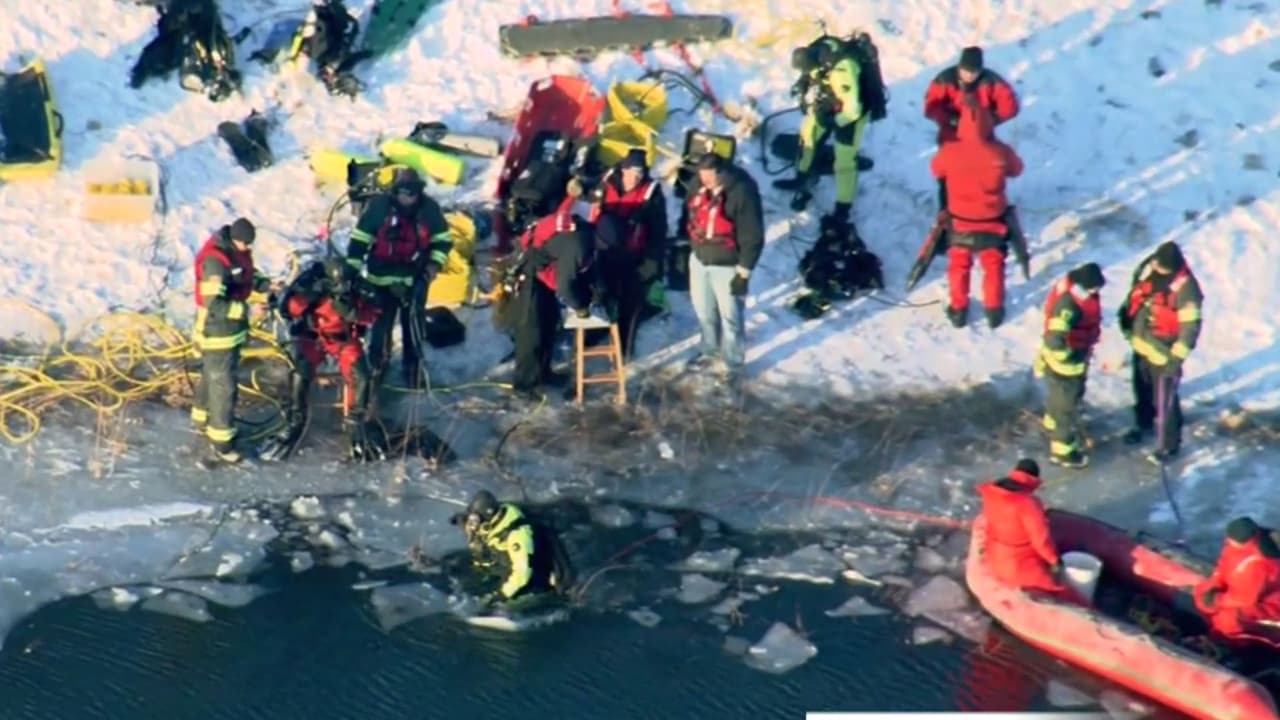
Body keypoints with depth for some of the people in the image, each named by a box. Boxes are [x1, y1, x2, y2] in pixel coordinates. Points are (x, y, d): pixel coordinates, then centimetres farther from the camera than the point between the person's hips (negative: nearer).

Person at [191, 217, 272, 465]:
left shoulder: (239, 251, -1)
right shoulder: (214, 260, -29)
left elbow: (250, 276, 16)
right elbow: (214, 305, -32)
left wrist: (267, 284, -3)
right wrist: (248, 310, -35)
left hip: (234, 328, 9)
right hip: (216, 331, -9)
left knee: (212, 376, 26)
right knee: (223, 386, -4)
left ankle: (203, 418, 45)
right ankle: (221, 443, 4)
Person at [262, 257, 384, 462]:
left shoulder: (354, 285, -25)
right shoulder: (310, 279, -27)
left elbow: (372, 313, -20)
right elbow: (286, 308, -32)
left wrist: (353, 312, -39)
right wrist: (309, 295, -46)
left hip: (344, 336, 1)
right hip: (310, 334, -1)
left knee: (360, 378, -15)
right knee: (299, 375, -23)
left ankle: (355, 427, 6)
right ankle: (293, 424, -4)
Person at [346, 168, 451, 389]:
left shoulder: (430, 209, -12)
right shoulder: (378, 206, -17)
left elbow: (443, 240, 4)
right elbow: (359, 239, -9)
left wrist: (433, 266, -7)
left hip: (415, 278, 1)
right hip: (382, 278, -1)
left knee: (413, 324, 8)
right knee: (380, 323, 7)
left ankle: (413, 365, 26)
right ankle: (377, 363, 28)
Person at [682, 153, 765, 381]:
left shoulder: (742, 192, -26)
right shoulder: (698, 183, -9)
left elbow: (753, 237, -20)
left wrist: (743, 273, -17)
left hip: (727, 266, -6)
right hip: (699, 259, 6)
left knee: (729, 317, 5)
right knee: (704, 311, 23)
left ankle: (733, 364, 24)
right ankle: (710, 350, 46)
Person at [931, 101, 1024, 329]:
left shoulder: (950, 151, -22)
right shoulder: (1000, 152, -21)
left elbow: (936, 170, 0)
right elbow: (1016, 169, 1)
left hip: (960, 220, 0)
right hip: (992, 221, 0)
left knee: (959, 264, 20)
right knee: (993, 265, 19)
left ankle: (958, 309, 27)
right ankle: (993, 310, 26)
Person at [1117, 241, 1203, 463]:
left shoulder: (1185, 287, -27)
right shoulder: (1148, 267, -8)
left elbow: (1191, 326, -23)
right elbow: (1134, 293, 10)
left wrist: (1177, 358, -23)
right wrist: (1126, 324, 18)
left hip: (1163, 352, -7)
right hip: (1140, 344, 7)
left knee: (1164, 400, 3)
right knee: (1142, 390, 27)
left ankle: (1169, 445, 21)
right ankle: (1143, 423, 51)